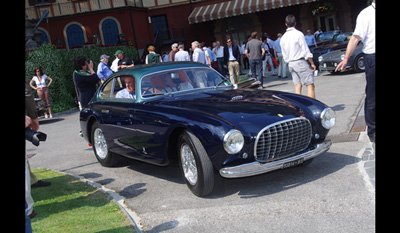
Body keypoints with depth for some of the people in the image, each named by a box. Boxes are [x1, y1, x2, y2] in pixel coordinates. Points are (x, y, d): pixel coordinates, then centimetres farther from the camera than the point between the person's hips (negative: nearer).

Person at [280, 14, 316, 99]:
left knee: (297, 86, 6)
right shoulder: (298, 34, -8)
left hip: (290, 64, 6)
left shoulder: (283, 37, 9)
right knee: (310, 85, -4)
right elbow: (306, 50, -9)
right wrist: (312, 63, -2)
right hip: (300, 62, -6)